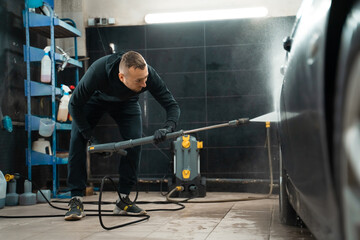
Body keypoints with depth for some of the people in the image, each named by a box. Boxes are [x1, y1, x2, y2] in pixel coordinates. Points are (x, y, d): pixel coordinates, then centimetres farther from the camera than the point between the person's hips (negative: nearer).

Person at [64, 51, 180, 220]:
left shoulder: (148, 74, -37)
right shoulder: (97, 71, -43)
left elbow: (172, 106, -28)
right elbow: (74, 105, -28)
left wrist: (167, 128, -49)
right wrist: (90, 137, -28)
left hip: (126, 103, 2)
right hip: (94, 99, -1)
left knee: (134, 142, -16)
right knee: (77, 141, -17)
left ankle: (123, 200, -5)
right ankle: (76, 200, -9)